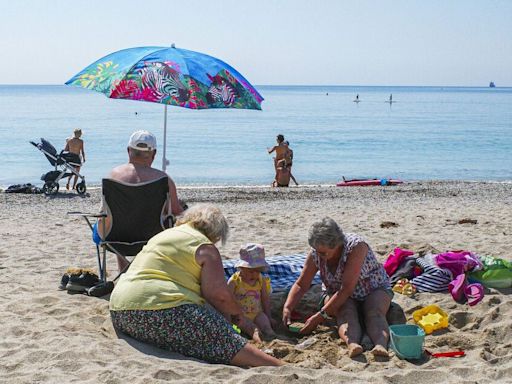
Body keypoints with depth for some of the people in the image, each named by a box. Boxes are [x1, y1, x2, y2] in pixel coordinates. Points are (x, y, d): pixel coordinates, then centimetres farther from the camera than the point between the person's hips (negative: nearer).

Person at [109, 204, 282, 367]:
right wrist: (236, 311, 11)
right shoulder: (206, 248, 0)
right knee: (226, 339, -5)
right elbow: (218, 294, -10)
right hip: (160, 311, -8)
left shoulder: (163, 235, 26)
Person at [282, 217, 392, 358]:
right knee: (346, 314, -32)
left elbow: (346, 288, -34)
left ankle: (381, 345, -61)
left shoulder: (356, 246, -31)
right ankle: (352, 344, -59)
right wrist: (287, 307, -23)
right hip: (338, 295, 3)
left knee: (375, 314, -35)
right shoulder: (315, 254, -14)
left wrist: (320, 316, -33)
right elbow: (301, 285, -4)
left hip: (374, 290, -3)